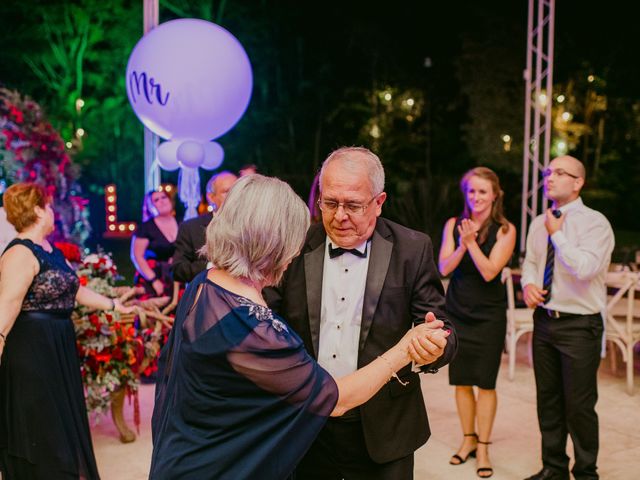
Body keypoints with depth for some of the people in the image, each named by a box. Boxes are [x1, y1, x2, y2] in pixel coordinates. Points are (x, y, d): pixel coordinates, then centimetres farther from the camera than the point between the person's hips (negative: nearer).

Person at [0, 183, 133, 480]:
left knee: (61, 420, 20)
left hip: (57, 347, 10)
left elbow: (75, 291, 19)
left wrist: (114, 306, 23)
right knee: (35, 426, 1)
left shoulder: (51, 251, 11)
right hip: (30, 349, -10)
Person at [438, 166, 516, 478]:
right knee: (461, 381, 9)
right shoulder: (454, 225, 1)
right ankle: (468, 439, 26)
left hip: (488, 314, -3)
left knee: (485, 383, 2)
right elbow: (444, 268, -6)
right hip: (457, 311, 3)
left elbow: (489, 271, -15)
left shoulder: (505, 230, -7)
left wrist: (472, 242, -22)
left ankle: (483, 447, 15)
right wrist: (462, 244, -21)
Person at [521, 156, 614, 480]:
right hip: (544, 320, 6)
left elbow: (584, 269, -26)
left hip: (579, 325, -6)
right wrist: (528, 283, -3)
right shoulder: (539, 223, 8)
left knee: (579, 405, 3)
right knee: (548, 400, 16)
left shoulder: (594, 222, -12)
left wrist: (557, 234, -17)